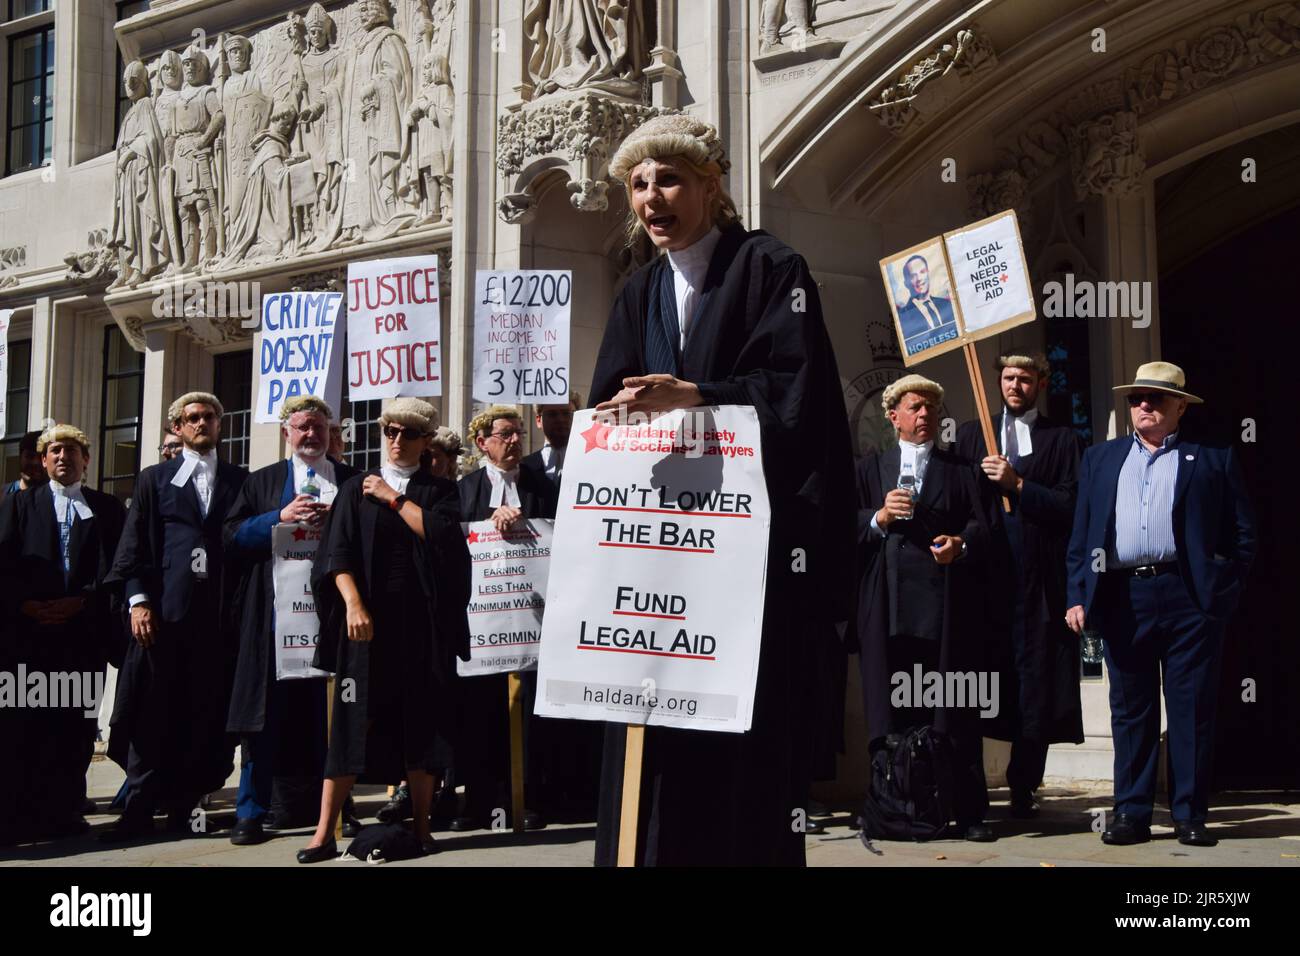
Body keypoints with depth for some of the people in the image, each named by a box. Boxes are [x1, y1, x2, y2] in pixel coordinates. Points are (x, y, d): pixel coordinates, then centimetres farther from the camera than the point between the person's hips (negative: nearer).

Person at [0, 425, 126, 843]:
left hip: (85, 630, 0)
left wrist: (81, 602, -9)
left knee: (74, 725, 0)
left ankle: (63, 810, 5)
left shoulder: (108, 509, 13)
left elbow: (115, 566, 4)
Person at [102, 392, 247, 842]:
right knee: (153, 712, -2)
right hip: (164, 610, -1)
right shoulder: (155, 479, 14)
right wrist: (138, 600, -6)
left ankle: (184, 806, 8)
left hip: (220, 614, 1)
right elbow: (134, 546, 7)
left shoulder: (239, 480, 15)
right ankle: (139, 808, 3)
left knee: (207, 714, 0)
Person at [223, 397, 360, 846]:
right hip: (277, 611, 0)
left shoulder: (353, 483, 14)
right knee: (269, 709, -2)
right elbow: (232, 537, 4)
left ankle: (329, 804, 13)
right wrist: (280, 517, -8)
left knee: (330, 708, 3)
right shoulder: (262, 482, 14)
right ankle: (251, 812, 3)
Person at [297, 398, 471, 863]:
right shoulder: (356, 489, 8)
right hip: (368, 619, -1)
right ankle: (324, 833, -4)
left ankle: (421, 827, 10)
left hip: (421, 623, 1)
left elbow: (442, 534, -10)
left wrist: (394, 499, -6)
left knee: (420, 722, 2)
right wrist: (353, 603, -17)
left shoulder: (438, 491, 10)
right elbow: (338, 552, -3)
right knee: (353, 719, -3)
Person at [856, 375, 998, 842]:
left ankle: (968, 811, -1)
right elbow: (850, 527, 9)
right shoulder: (871, 467, 19)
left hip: (947, 606, -1)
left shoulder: (960, 469, 18)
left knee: (955, 712, -3)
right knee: (890, 712, -1)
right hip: (889, 606, 1)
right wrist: (880, 518, -9)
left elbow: (981, 524, 6)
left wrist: (961, 544, -13)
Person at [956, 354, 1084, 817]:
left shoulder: (1062, 440, 8)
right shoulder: (971, 434, 16)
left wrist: (1017, 485, -10)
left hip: (1038, 578, -2)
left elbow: (1070, 506, -3)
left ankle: (1023, 788, 4)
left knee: (1034, 685, -2)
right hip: (981, 572, 2)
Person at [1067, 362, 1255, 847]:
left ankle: (1190, 815, 7)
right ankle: (1131, 814, 10)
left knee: (1191, 710, 0)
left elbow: (1241, 534, 5)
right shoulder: (1100, 459, 17)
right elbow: (1081, 534, 13)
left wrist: (1225, 592, -5)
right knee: (1130, 711, 5)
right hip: (1122, 598, 2)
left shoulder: (1213, 460, 9)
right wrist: (1078, 596, 4)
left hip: (1189, 598, -2)